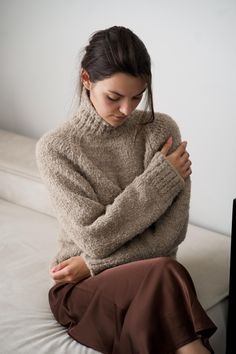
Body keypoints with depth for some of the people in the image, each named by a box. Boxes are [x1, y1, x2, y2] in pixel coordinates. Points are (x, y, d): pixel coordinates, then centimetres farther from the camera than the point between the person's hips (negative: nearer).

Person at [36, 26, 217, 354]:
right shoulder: (55, 147, -6)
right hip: (83, 289, -2)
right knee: (165, 275, -32)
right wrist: (162, 176, -12)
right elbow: (94, 238, -15)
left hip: (152, 276, 2)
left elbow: (170, 234, -6)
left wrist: (96, 263, -12)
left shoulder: (162, 129, -2)